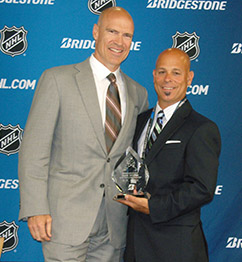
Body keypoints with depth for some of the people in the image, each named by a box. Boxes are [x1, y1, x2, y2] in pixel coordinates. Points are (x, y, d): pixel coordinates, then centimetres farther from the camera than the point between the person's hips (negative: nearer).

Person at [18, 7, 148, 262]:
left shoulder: (138, 93, 12)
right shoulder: (57, 80, -1)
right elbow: (33, 149, -5)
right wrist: (35, 209, -12)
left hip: (115, 223, 4)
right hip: (67, 216, -4)